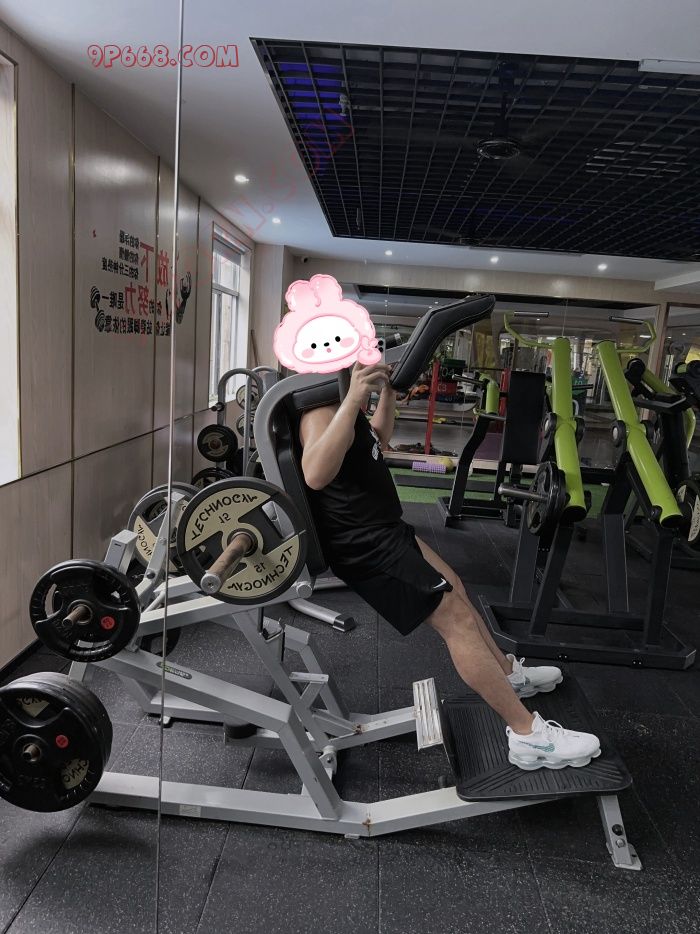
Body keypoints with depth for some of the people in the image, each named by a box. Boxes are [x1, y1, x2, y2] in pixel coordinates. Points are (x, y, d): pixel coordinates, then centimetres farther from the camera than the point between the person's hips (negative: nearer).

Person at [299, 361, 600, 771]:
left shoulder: (336, 401, 12)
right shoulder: (322, 409, -21)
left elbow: (378, 440, 30)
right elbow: (316, 475, -41)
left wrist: (388, 391, 19)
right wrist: (353, 400, -45)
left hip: (379, 528, 11)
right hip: (364, 544, -11)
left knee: (453, 587, 23)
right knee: (456, 617, -10)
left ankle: (508, 671, 43)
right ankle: (529, 735, -1)